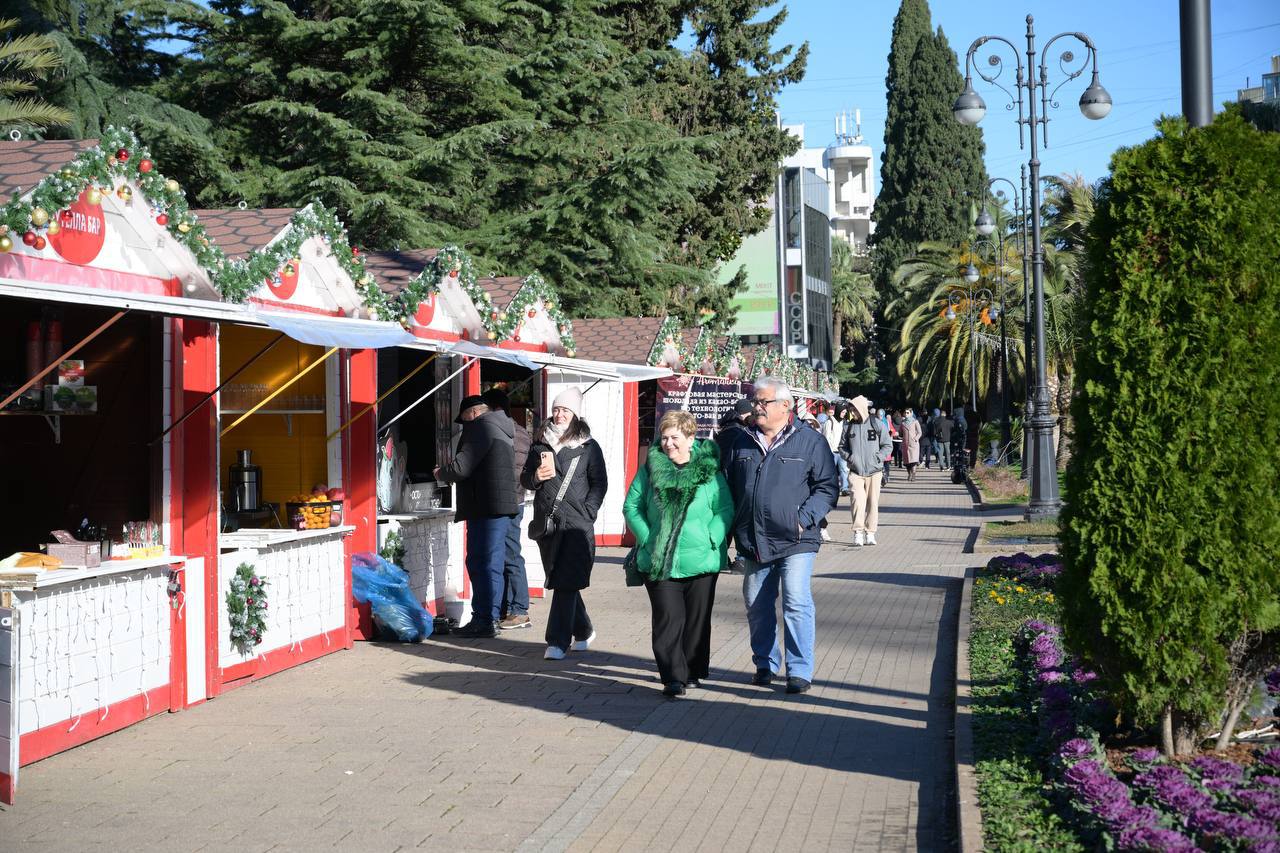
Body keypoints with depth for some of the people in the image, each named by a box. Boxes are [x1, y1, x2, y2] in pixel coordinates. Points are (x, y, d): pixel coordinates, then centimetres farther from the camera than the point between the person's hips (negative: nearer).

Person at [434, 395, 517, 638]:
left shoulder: (479, 427, -9)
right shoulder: (504, 430, 22)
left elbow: (461, 467, -16)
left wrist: (441, 473, 4)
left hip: (486, 508, -10)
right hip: (501, 507, 10)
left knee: (485, 564, -7)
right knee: (479, 564, 14)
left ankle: (486, 621, -6)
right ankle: (483, 617, 17)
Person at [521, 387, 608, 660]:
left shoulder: (588, 447, 2)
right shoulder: (540, 444, 13)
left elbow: (599, 483, 2)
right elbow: (525, 478, 16)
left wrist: (587, 512, -9)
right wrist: (536, 477, -7)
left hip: (576, 523, -5)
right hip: (546, 522, 5)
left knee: (566, 582, -10)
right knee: (560, 582, 12)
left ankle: (558, 641, -10)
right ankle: (583, 631, 30)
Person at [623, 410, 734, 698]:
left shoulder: (709, 469, 0)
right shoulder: (651, 467, 4)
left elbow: (725, 509, 0)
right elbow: (631, 505, 7)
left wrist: (710, 539, -12)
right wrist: (646, 537, -4)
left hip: (701, 562, 0)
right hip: (658, 561, 0)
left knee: (697, 620, 10)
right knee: (667, 619, -5)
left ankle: (693, 671, 24)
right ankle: (673, 677, -4)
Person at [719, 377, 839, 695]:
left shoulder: (810, 441, -1)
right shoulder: (741, 443, 11)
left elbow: (827, 487, 0)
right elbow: (726, 485, 17)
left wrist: (805, 519, -12)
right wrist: (730, 529, 7)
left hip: (794, 541, -4)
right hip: (753, 543, 5)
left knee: (797, 603, -11)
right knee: (757, 606, 11)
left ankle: (800, 670, -2)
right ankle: (765, 665, 26)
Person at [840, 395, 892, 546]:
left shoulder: (878, 425, 0)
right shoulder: (850, 427, 7)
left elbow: (888, 446, 4)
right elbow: (842, 446, 17)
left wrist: (877, 458, -9)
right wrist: (849, 457, -2)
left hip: (874, 471, 0)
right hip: (855, 472, 1)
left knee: (872, 502, 3)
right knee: (858, 500, -14)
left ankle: (870, 533, 12)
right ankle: (858, 532, -11)